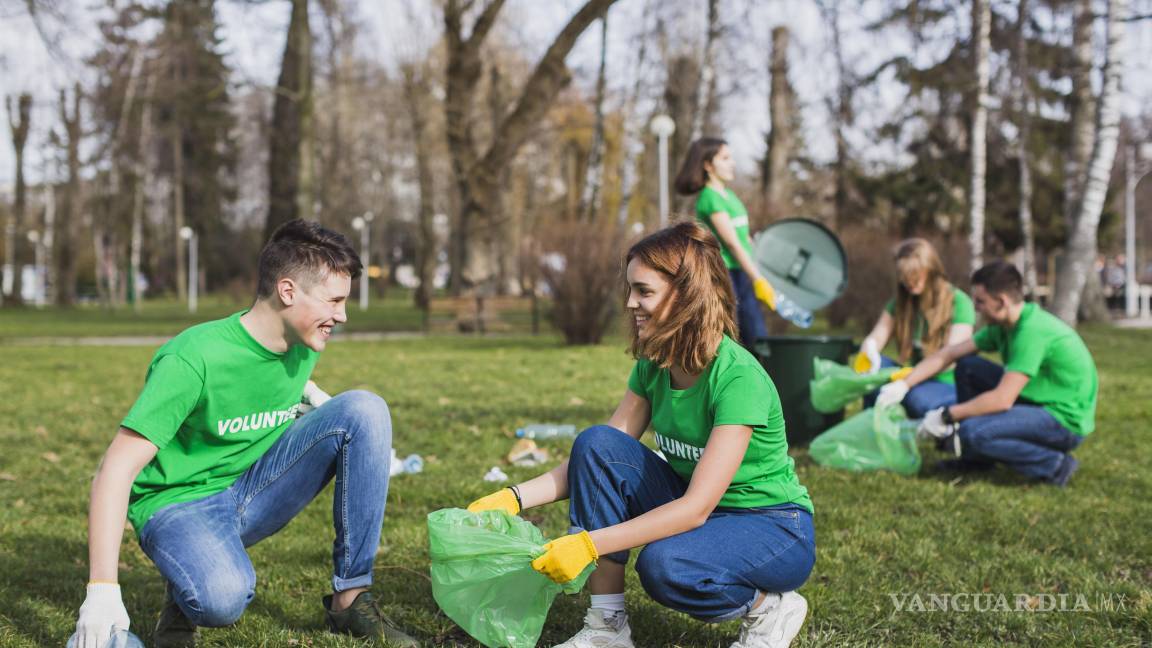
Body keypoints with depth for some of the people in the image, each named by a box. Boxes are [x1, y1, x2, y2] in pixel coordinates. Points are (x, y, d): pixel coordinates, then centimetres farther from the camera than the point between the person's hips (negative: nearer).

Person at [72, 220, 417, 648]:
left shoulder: (302, 346, -2)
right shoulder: (193, 358, -24)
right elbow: (116, 470, -26)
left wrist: (311, 394, 3)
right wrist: (103, 590, -32)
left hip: (255, 491, 6)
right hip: (180, 501, -6)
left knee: (364, 410, -16)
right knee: (223, 597, -41)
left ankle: (350, 597, -12)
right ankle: (183, 596, -1)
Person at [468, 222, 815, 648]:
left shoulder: (738, 377, -26)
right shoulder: (653, 366, -3)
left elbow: (697, 507, -31)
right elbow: (596, 459, 0)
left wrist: (590, 544, -36)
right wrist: (515, 498, -15)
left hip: (777, 529, -7)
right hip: (695, 513, 7)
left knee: (665, 564, -37)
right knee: (596, 442, -15)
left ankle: (769, 607, -4)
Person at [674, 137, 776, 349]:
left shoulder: (729, 195, 15)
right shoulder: (710, 197, -12)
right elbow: (733, 243, -17)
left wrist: (762, 277, 13)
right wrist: (759, 280, -20)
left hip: (742, 275, 9)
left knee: (758, 340, 6)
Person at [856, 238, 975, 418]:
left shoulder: (959, 302, -10)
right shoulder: (900, 302, 7)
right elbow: (875, 338, -2)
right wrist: (869, 353, -28)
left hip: (948, 385, -5)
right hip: (916, 380, 5)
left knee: (919, 398, -37)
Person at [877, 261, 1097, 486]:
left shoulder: (1032, 331, -25)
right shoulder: (1002, 327, 3)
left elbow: (1002, 400, -28)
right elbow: (948, 354, 8)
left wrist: (946, 416, -20)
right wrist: (901, 385, 0)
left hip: (1067, 420, -9)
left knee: (973, 432, -27)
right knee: (967, 366, 6)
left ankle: (1054, 464, -11)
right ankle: (977, 458, 12)